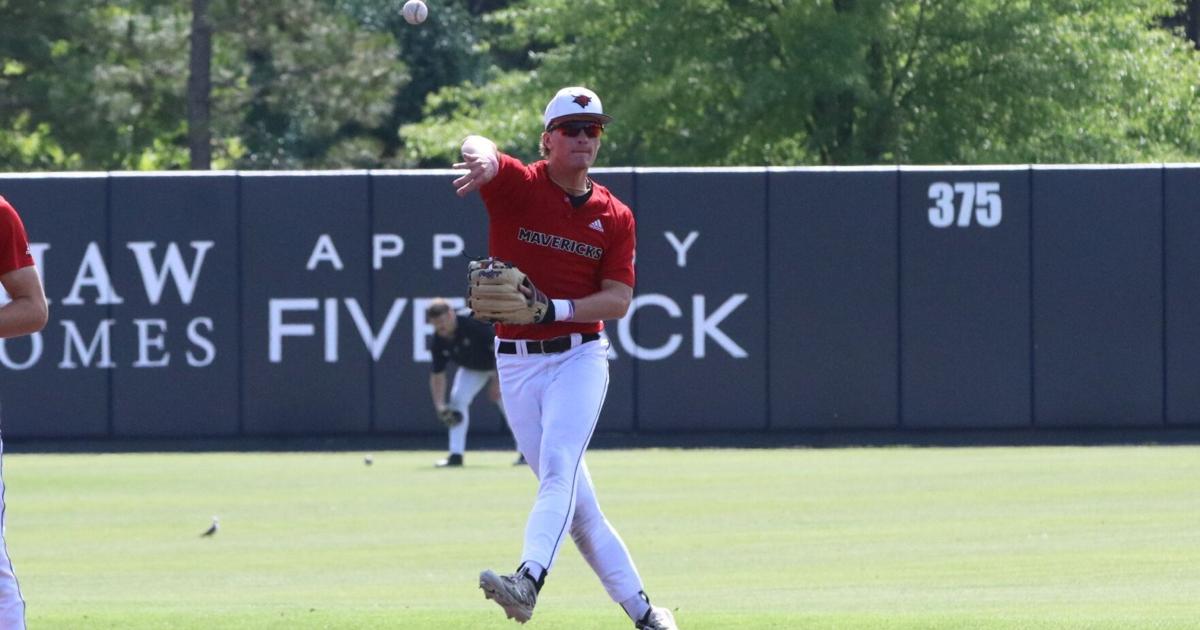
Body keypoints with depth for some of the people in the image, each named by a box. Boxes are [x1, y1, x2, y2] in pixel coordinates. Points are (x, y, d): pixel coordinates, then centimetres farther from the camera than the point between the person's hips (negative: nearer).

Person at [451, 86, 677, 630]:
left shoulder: (614, 217, 3)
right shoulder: (518, 185, -3)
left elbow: (618, 300, -4)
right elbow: (477, 149, -25)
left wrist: (556, 309, -21)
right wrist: (483, 159, -51)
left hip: (580, 356, -1)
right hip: (517, 362, 1)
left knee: (559, 468, -24)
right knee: (574, 499, 4)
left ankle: (528, 581, -42)